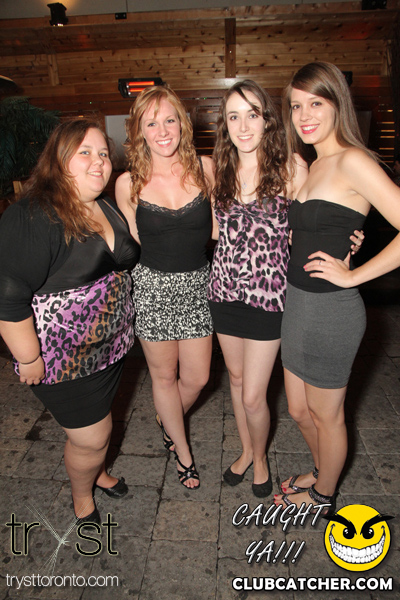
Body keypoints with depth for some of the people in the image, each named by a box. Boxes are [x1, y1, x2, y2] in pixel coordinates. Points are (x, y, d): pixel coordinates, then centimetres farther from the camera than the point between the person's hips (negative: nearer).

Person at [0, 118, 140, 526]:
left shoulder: (108, 210, 5)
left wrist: (121, 322, 18)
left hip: (110, 347, 7)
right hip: (62, 358, -7)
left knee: (97, 416, 25)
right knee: (91, 436, 8)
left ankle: (98, 471, 55)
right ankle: (82, 498, 41)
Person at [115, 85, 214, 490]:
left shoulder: (204, 168, -4)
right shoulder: (128, 183, -6)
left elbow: (219, 226, 6)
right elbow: (132, 242, 6)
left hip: (197, 283, 2)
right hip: (152, 287, -1)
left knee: (197, 378, 9)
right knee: (164, 375, 13)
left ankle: (167, 422, 45)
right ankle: (182, 451, 40)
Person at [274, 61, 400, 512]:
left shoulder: (352, 161, -14)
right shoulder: (315, 166, 12)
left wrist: (353, 275, -17)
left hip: (331, 309, -8)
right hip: (298, 303, 8)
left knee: (326, 415, 14)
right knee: (300, 410, 22)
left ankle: (323, 495, 41)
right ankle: (324, 473, 49)